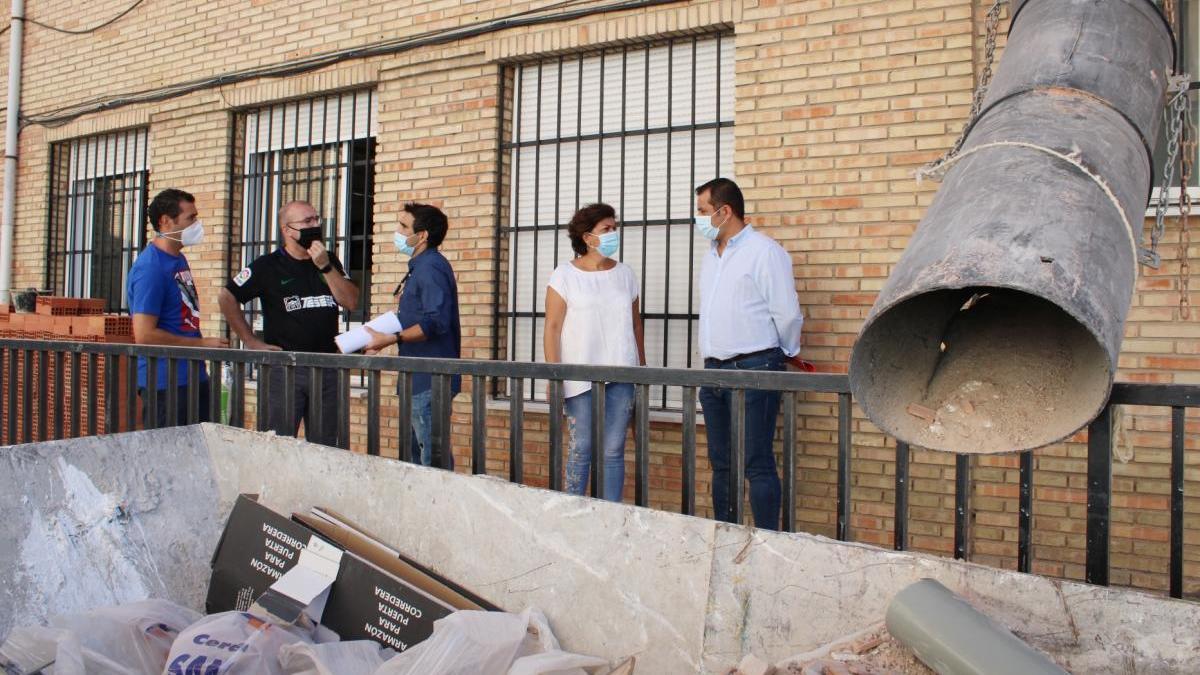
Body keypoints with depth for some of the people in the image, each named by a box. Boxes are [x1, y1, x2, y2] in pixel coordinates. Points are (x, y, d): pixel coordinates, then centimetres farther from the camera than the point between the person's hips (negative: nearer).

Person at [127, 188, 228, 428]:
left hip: (194, 376, 9)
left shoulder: (179, 259, 13)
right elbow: (144, 335, -21)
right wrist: (203, 343, -15)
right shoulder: (150, 268, -16)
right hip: (165, 383, -9)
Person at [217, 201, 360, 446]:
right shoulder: (268, 265, 0)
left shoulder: (329, 262, 12)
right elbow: (226, 298, 1)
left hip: (326, 367, 4)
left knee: (325, 449, 9)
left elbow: (352, 302, 1)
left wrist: (325, 267, -9)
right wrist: (252, 342, -2)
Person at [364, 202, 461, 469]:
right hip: (420, 379, 11)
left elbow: (436, 322, -26)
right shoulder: (419, 267, 19)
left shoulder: (431, 267, -15)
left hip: (430, 379, -11)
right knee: (415, 455, 18)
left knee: (433, 459, -7)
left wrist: (390, 339, -23)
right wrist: (382, 336, 18)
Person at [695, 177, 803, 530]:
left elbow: (787, 313, -9)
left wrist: (785, 355, 4)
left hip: (754, 369, -8)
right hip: (714, 369, 8)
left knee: (757, 464, -6)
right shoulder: (711, 256, 17)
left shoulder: (764, 251, -9)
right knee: (721, 463, 12)